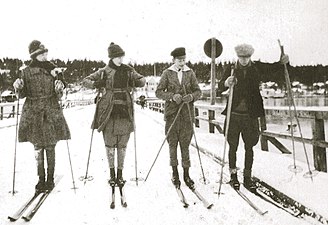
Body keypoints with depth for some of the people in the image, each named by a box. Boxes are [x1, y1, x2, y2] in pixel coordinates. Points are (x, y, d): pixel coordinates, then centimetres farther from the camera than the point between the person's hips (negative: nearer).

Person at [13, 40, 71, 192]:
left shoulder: (54, 70, 2)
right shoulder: (26, 72, 4)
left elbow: (59, 96, 3)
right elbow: (22, 95, 6)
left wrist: (59, 90, -18)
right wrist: (18, 88, -13)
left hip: (51, 112, -1)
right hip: (32, 112, 1)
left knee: (50, 147, 2)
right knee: (38, 147, 6)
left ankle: (50, 178, 14)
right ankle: (41, 178, 17)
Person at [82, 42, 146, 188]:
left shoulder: (128, 71, 10)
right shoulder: (104, 72, 4)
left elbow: (142, 80, 19)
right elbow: (85, 81, 7)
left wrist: (136, 82, -3)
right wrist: (96, 84, -13)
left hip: (125, 110, 2)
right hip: (109, 111, -1)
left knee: (122, 144, 5)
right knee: (110, 143, 2)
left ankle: (120, 174, 16)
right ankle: (112, 174, 15)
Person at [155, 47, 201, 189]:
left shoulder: (190, 73, 9)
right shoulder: (167, 73, 4)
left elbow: (198, 91, 8)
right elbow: (158, 92, 1)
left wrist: (191, 96, -14)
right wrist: (172, 96, -15)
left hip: (187, 113, 1)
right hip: (172, 113, -1)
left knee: (185, 144, 2)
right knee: (172, 143, 3)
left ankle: (186, 174, 12)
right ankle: (175, 173, 17)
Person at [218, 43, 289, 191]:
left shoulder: (256, 70, 3)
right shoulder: (231, 70, -1)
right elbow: (220, 87, -13)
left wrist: (281, 62, -18)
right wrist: (226, 83, -37)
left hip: (250, 115, 1)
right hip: (234, 115, -1)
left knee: (249, 147, 8)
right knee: (233, 147, 8)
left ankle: (247, 178, 19)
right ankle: (233, 175, 25)